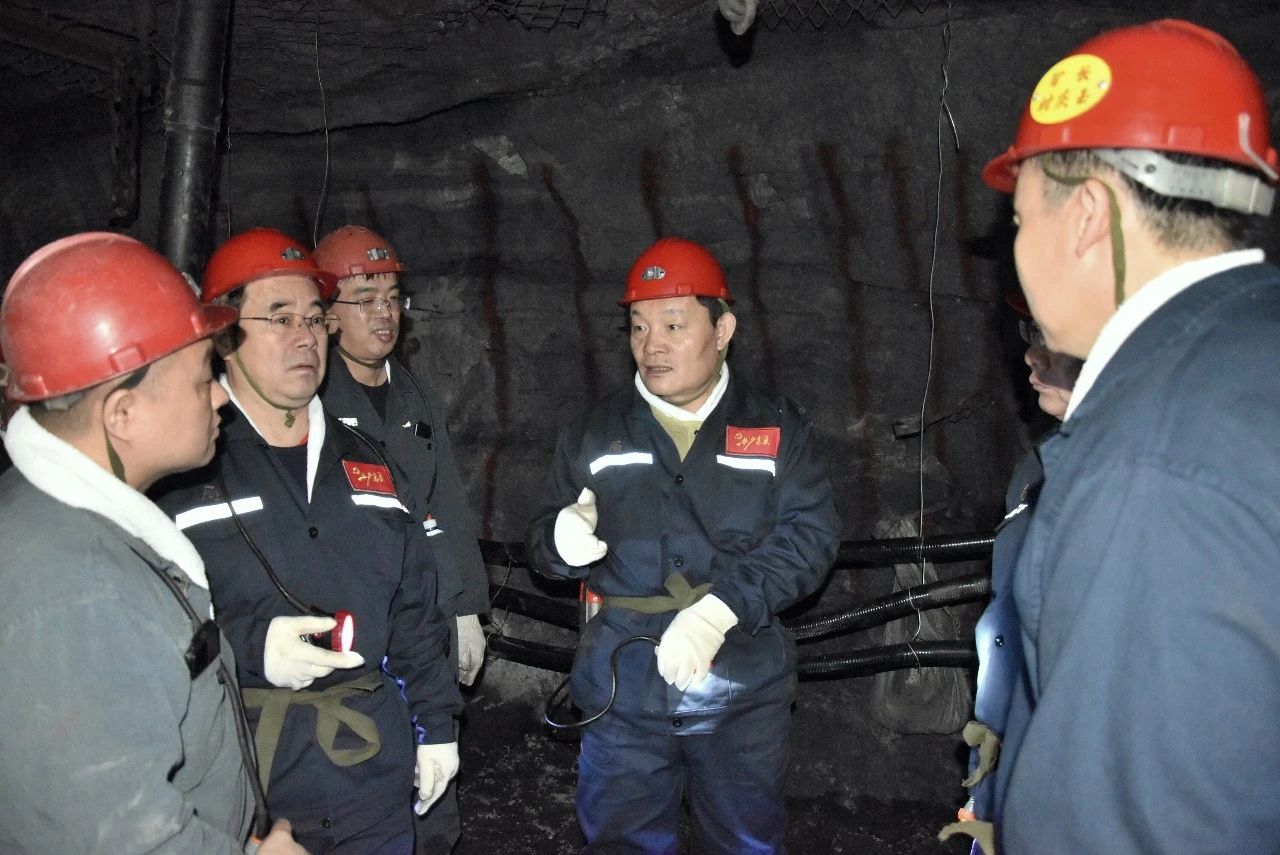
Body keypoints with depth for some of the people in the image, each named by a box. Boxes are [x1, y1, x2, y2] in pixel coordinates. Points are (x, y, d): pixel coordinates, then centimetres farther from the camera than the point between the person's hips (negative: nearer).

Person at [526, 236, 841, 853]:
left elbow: (811, 534, -9)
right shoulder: (594, 433, 5)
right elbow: (542, 544, 5)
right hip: (622, 688, 1)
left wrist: (721, 608, -23)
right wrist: (563, 538, -20)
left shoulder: (777, 428, 1)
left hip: (744, 691, 0)